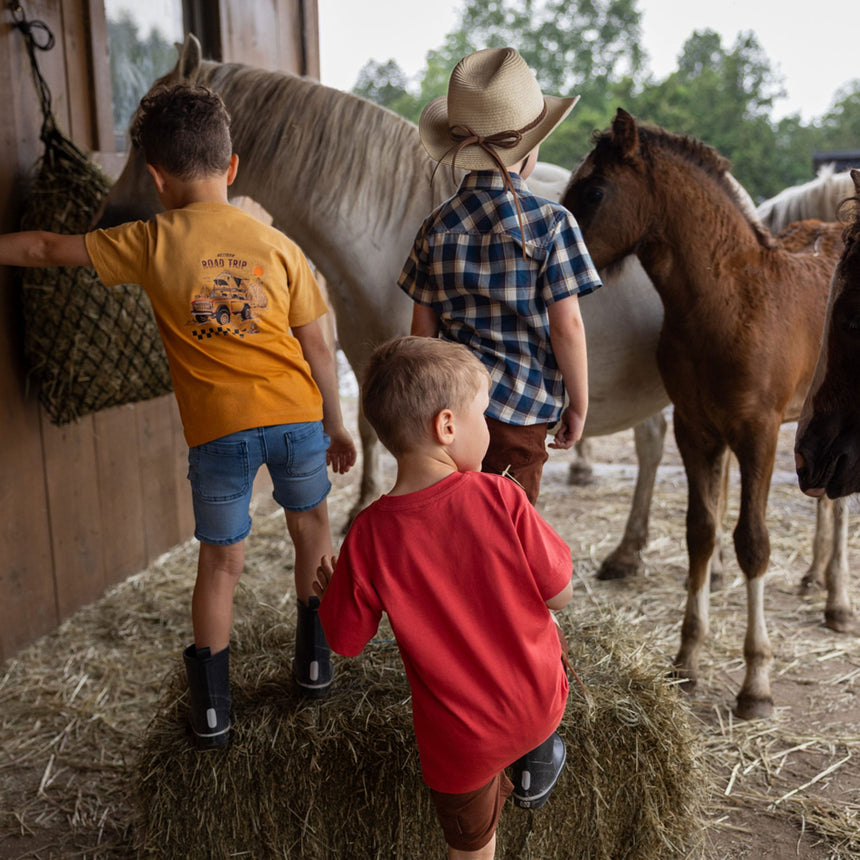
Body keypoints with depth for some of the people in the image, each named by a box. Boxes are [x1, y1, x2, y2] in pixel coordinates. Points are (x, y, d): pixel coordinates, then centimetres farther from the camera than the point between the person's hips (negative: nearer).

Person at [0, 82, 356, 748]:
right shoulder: (278, 245, 2)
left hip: (218, 427, -1)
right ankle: (315, 659, 37)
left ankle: (212, 708, 26)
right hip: (296, 415, 1)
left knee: (221, 560, 15)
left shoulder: (151, 243, -1)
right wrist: (336, 426, 15)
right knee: (311, 521, 26)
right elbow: (316, 348, 5)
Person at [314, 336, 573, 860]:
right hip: (539, 706, 0)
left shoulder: (368, 537, -19)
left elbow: (346, 641, -7)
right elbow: (560, 594, -12)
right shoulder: (500, 497, -22)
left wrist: (330, 590, 13)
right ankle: (538, 762, 40)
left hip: (462, 740, 0)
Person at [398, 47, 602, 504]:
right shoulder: (552, 222, -10)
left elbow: (423, 328, 6)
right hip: (520, 413, -4)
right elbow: (566, 325, -11)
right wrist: (578, 405, 1)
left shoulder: (437, 226, 2)